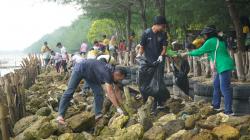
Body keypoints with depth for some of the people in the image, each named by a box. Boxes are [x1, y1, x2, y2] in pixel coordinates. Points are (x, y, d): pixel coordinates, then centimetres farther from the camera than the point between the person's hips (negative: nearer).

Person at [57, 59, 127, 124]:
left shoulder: (113, 74, -9)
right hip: (80, 69, -9)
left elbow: (117, 91, 1)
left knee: (99, 92, -4)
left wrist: (121, 105, -1)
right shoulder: (107, 74, -35)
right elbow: (110, 93, -38)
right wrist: (118, 108, -37)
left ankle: (98, 114, -3)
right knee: (70, 91, -11)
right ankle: (60, 115, -11)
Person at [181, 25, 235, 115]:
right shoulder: (218, 40, 17)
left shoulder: (211, 41, -11)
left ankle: (229, 111, -10)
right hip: (224, 66, 10)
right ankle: (216, 105, 26)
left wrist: (187, 53, 3)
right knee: (216, 85, 17)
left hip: (224, 67, -10)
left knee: (224, 88, -10)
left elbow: (199, 52, -8)